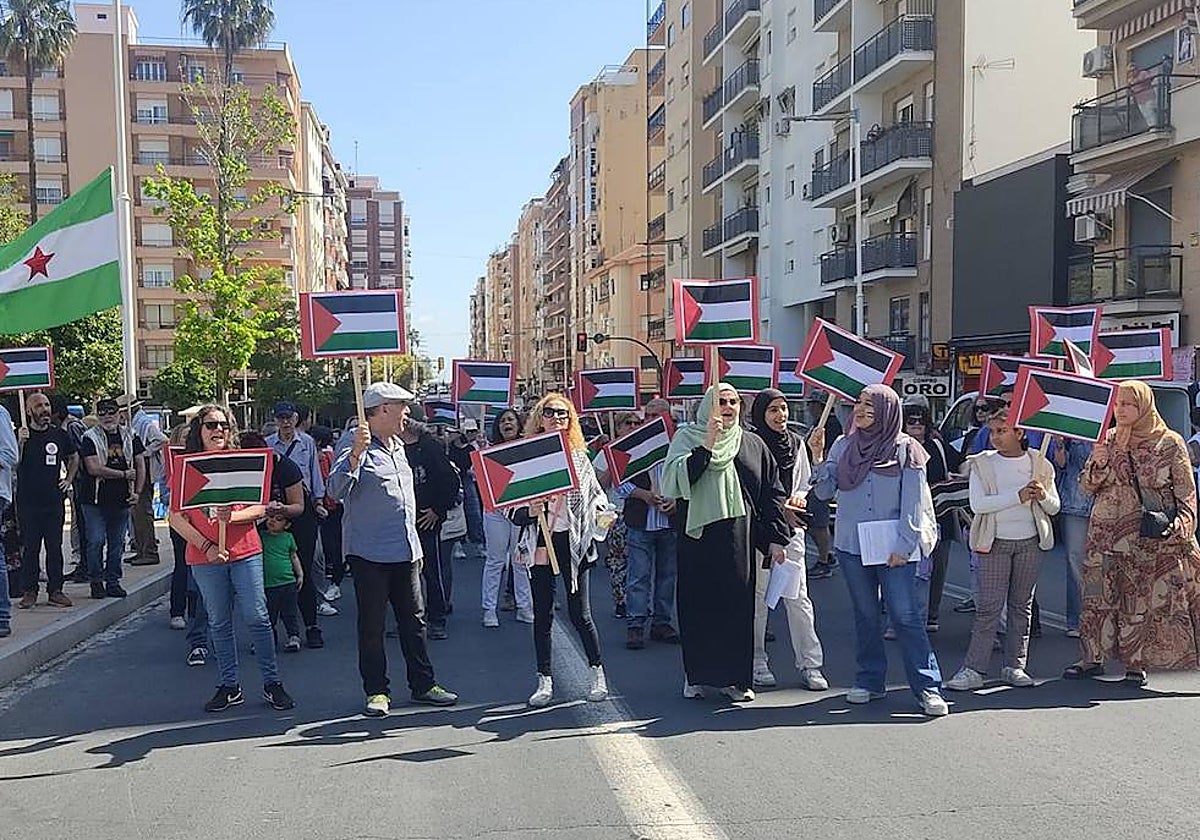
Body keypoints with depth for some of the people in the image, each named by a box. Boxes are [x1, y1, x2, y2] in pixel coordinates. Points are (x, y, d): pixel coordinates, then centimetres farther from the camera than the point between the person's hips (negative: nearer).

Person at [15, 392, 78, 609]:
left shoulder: (59, 434, 8)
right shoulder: (21, 435, -1)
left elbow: (74, 458, 24)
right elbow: (13, 465, -9)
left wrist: (68, 479, 13)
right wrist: (20, 443, -21)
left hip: (54, 500, 2)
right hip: (28, 501, -2)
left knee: (55, 547, 5)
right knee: (30, 548, 2)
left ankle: (55, 590, 11)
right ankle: (29, 591, 9)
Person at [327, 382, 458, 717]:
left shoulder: (398, 447, 15)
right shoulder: (356, 449, -11)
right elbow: (337, 490, -25)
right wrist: (355, 454, -37)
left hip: (405, 551, 7)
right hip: (370, 554, -7)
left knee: (414, 620, 12)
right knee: (372, 625, 2)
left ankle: (423, 684, 21)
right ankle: (377, 691, 13)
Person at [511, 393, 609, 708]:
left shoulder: (580, 457, 5)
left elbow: (596, 494, 16)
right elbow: (515, 514, -1)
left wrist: (601, 509, -4)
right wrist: (530, 511, -21)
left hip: (573, 542, 0)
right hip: (540, 543, 0)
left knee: (580, 613, 3)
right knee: (542, 614, 6)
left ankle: (598, 673, 19)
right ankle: (545, 681, 16)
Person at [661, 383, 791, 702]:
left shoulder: (752, 444, 12)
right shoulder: (687, 438, 3)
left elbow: (772, 492, 14)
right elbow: (674, 480, -13)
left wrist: (776, 538, 8)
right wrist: (706, 447, -19)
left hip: (739, 539, 2)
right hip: (698, 536, -2)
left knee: (738, 604, 2)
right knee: (697, 606, 1)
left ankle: (735, 677, 12)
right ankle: (695, 676, 14)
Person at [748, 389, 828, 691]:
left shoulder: (796, 443, 12)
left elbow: (806, 483, 19)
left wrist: (799, 499, -3)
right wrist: (778, 508, -12)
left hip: (790, 528, 4)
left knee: (798, 596, 0)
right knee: (757, 596, 3)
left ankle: (810, 664, 4)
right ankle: (757, 662, 14)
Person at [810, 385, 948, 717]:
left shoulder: (904, 449, -2)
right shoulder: (843, 446, 9)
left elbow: (913, 503, -4)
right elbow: (825, 491, 6)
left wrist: (904, 546, -10)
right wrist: (817, 457, -7)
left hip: (893, 550, -4)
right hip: (852, 546, 4)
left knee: (906, 615, -6)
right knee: (865, 616, 12)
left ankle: (927, 686, -2)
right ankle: (870, 681, 21)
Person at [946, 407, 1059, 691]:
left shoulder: (1039, 463, 5)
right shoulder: (982, 464, 0)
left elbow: (1054, 507, 9)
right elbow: (978, 504, -12)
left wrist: (1042, 496, -14)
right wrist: (1018, 496, -20)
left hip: (1030, 542, 2)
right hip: (996, 542, -2)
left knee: (1022, 605, 8)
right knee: (988, 606, -5)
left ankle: (1014, 666, 16)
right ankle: (974, 669, -3)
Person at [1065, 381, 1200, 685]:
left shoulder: (1170, 444, -1)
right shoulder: (1108, 440, 7)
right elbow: (1088, 487, 9)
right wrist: (1098, 464, -11)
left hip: (1151, 539, -3)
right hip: (1105, 534, 3)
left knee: (1140, 602, 1)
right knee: (1098, 597, 4)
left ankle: (1136, 663, 11)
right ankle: (1092, 657, 13)